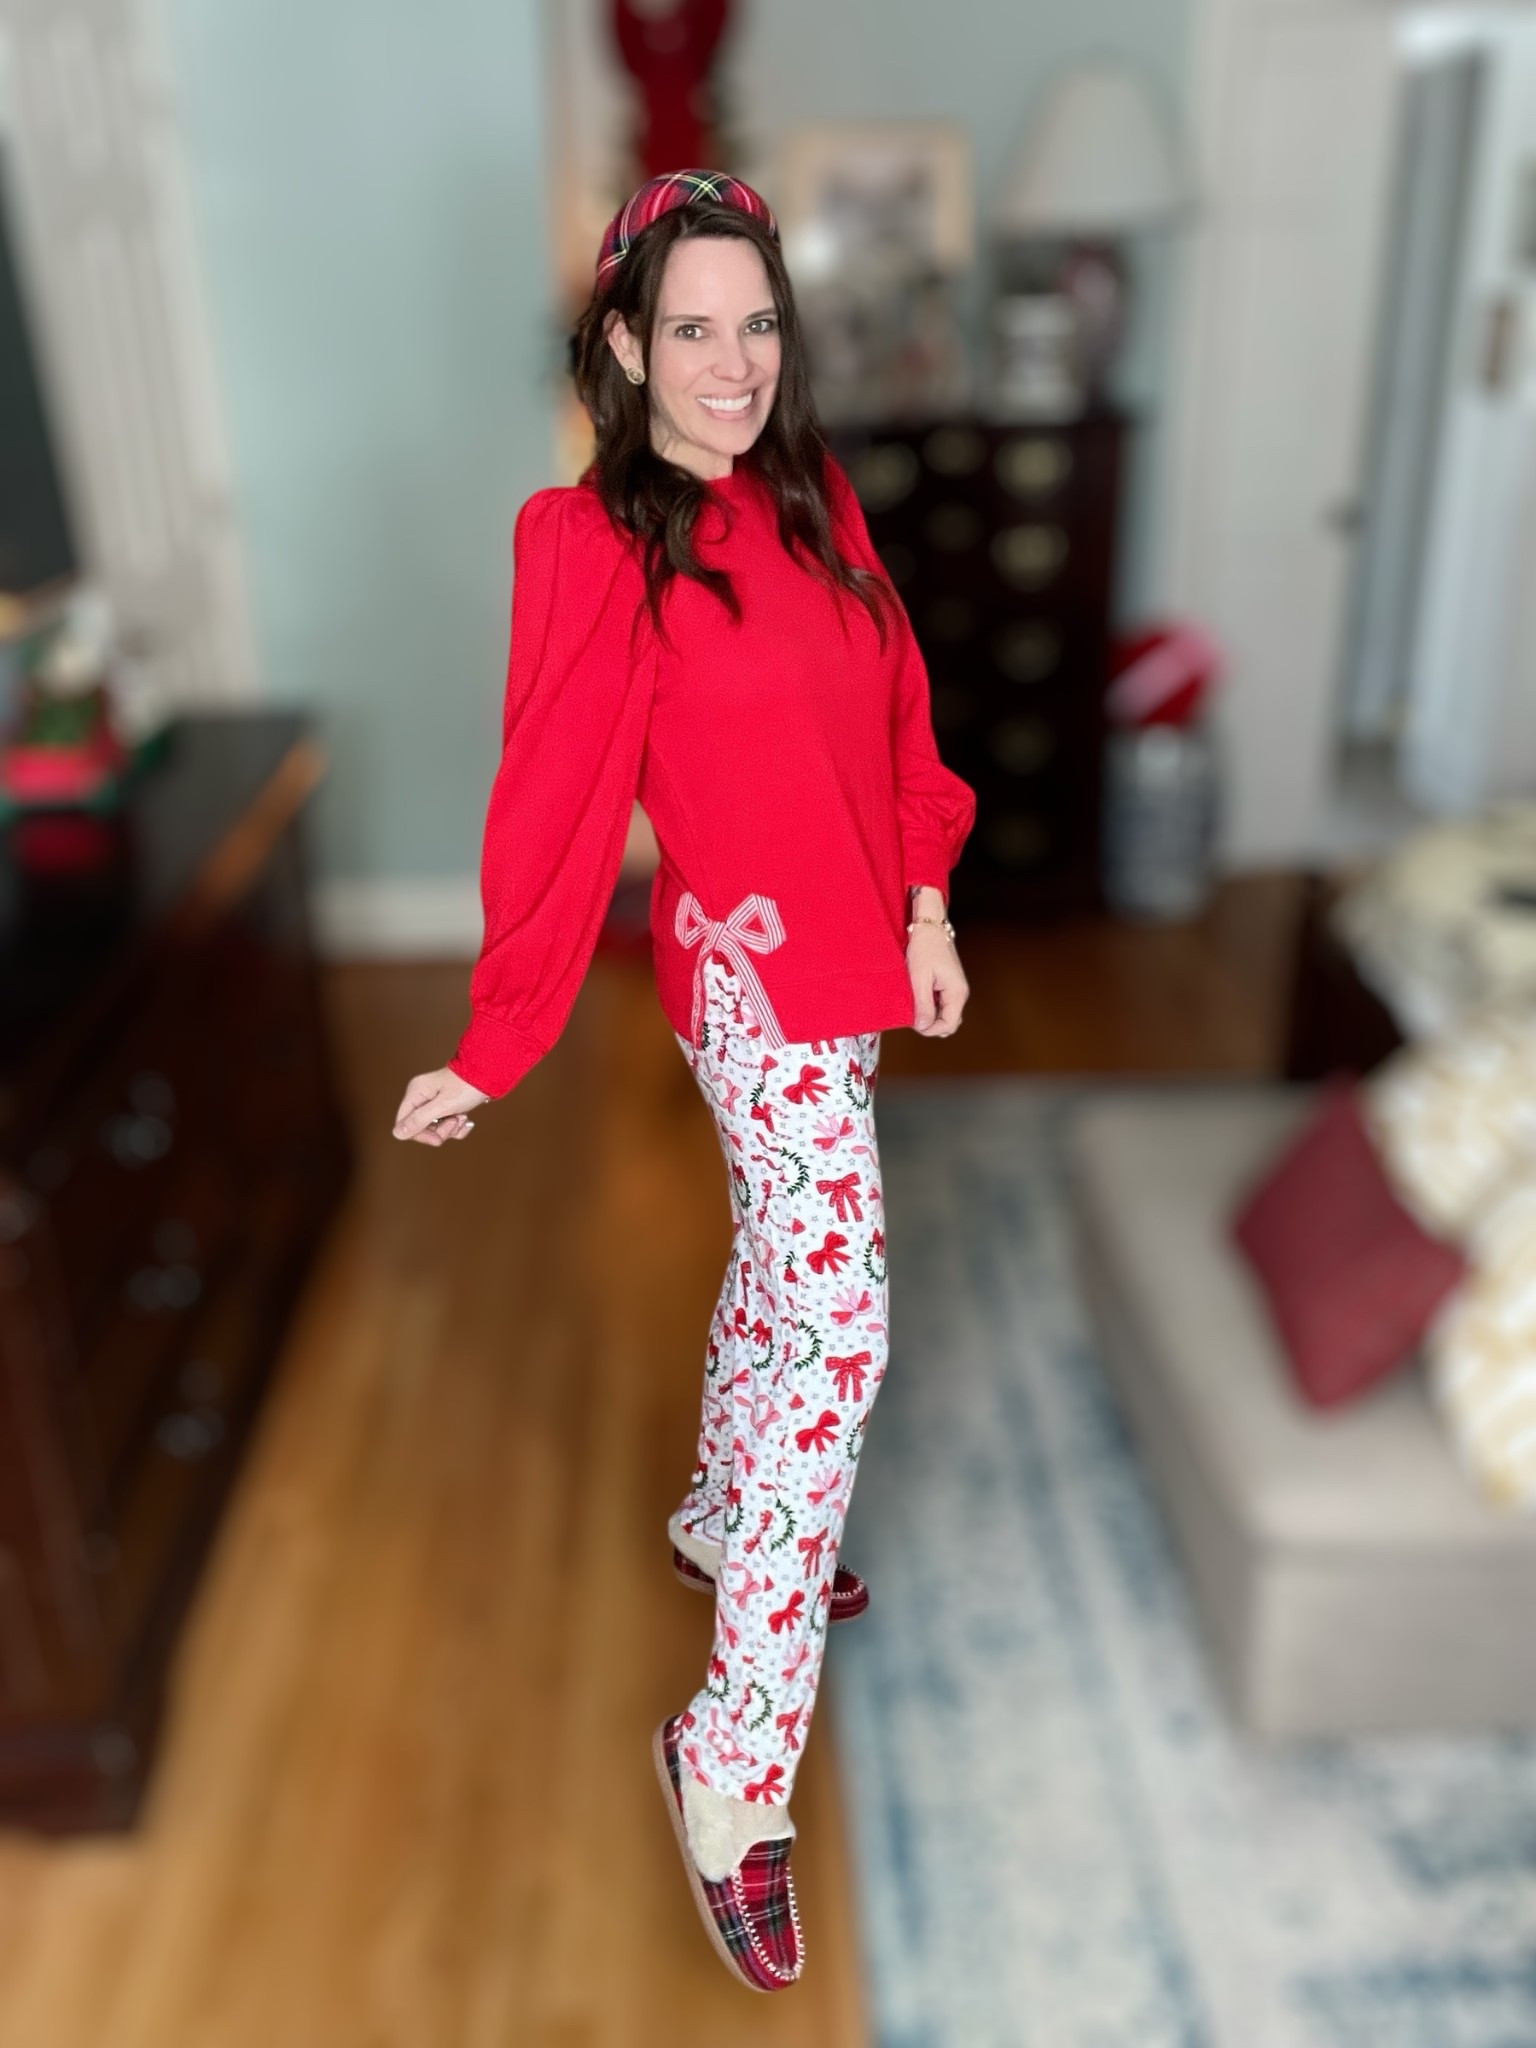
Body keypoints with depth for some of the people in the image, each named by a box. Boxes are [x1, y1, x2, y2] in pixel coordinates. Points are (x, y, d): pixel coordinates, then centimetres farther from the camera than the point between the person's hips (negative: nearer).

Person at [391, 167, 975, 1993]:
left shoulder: (814, 496, 7)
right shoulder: (590, 542, -12)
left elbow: (896, 708, 10)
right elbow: (554, 808, -14)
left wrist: (924, 908, 2)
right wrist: (493, 1051, -12)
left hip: (854, 953, 7)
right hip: (750, 965, -7)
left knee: (778, 1272, 21)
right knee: (838, 1325, -13)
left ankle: (723, 1526, 45)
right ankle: (735, 1767, -2)